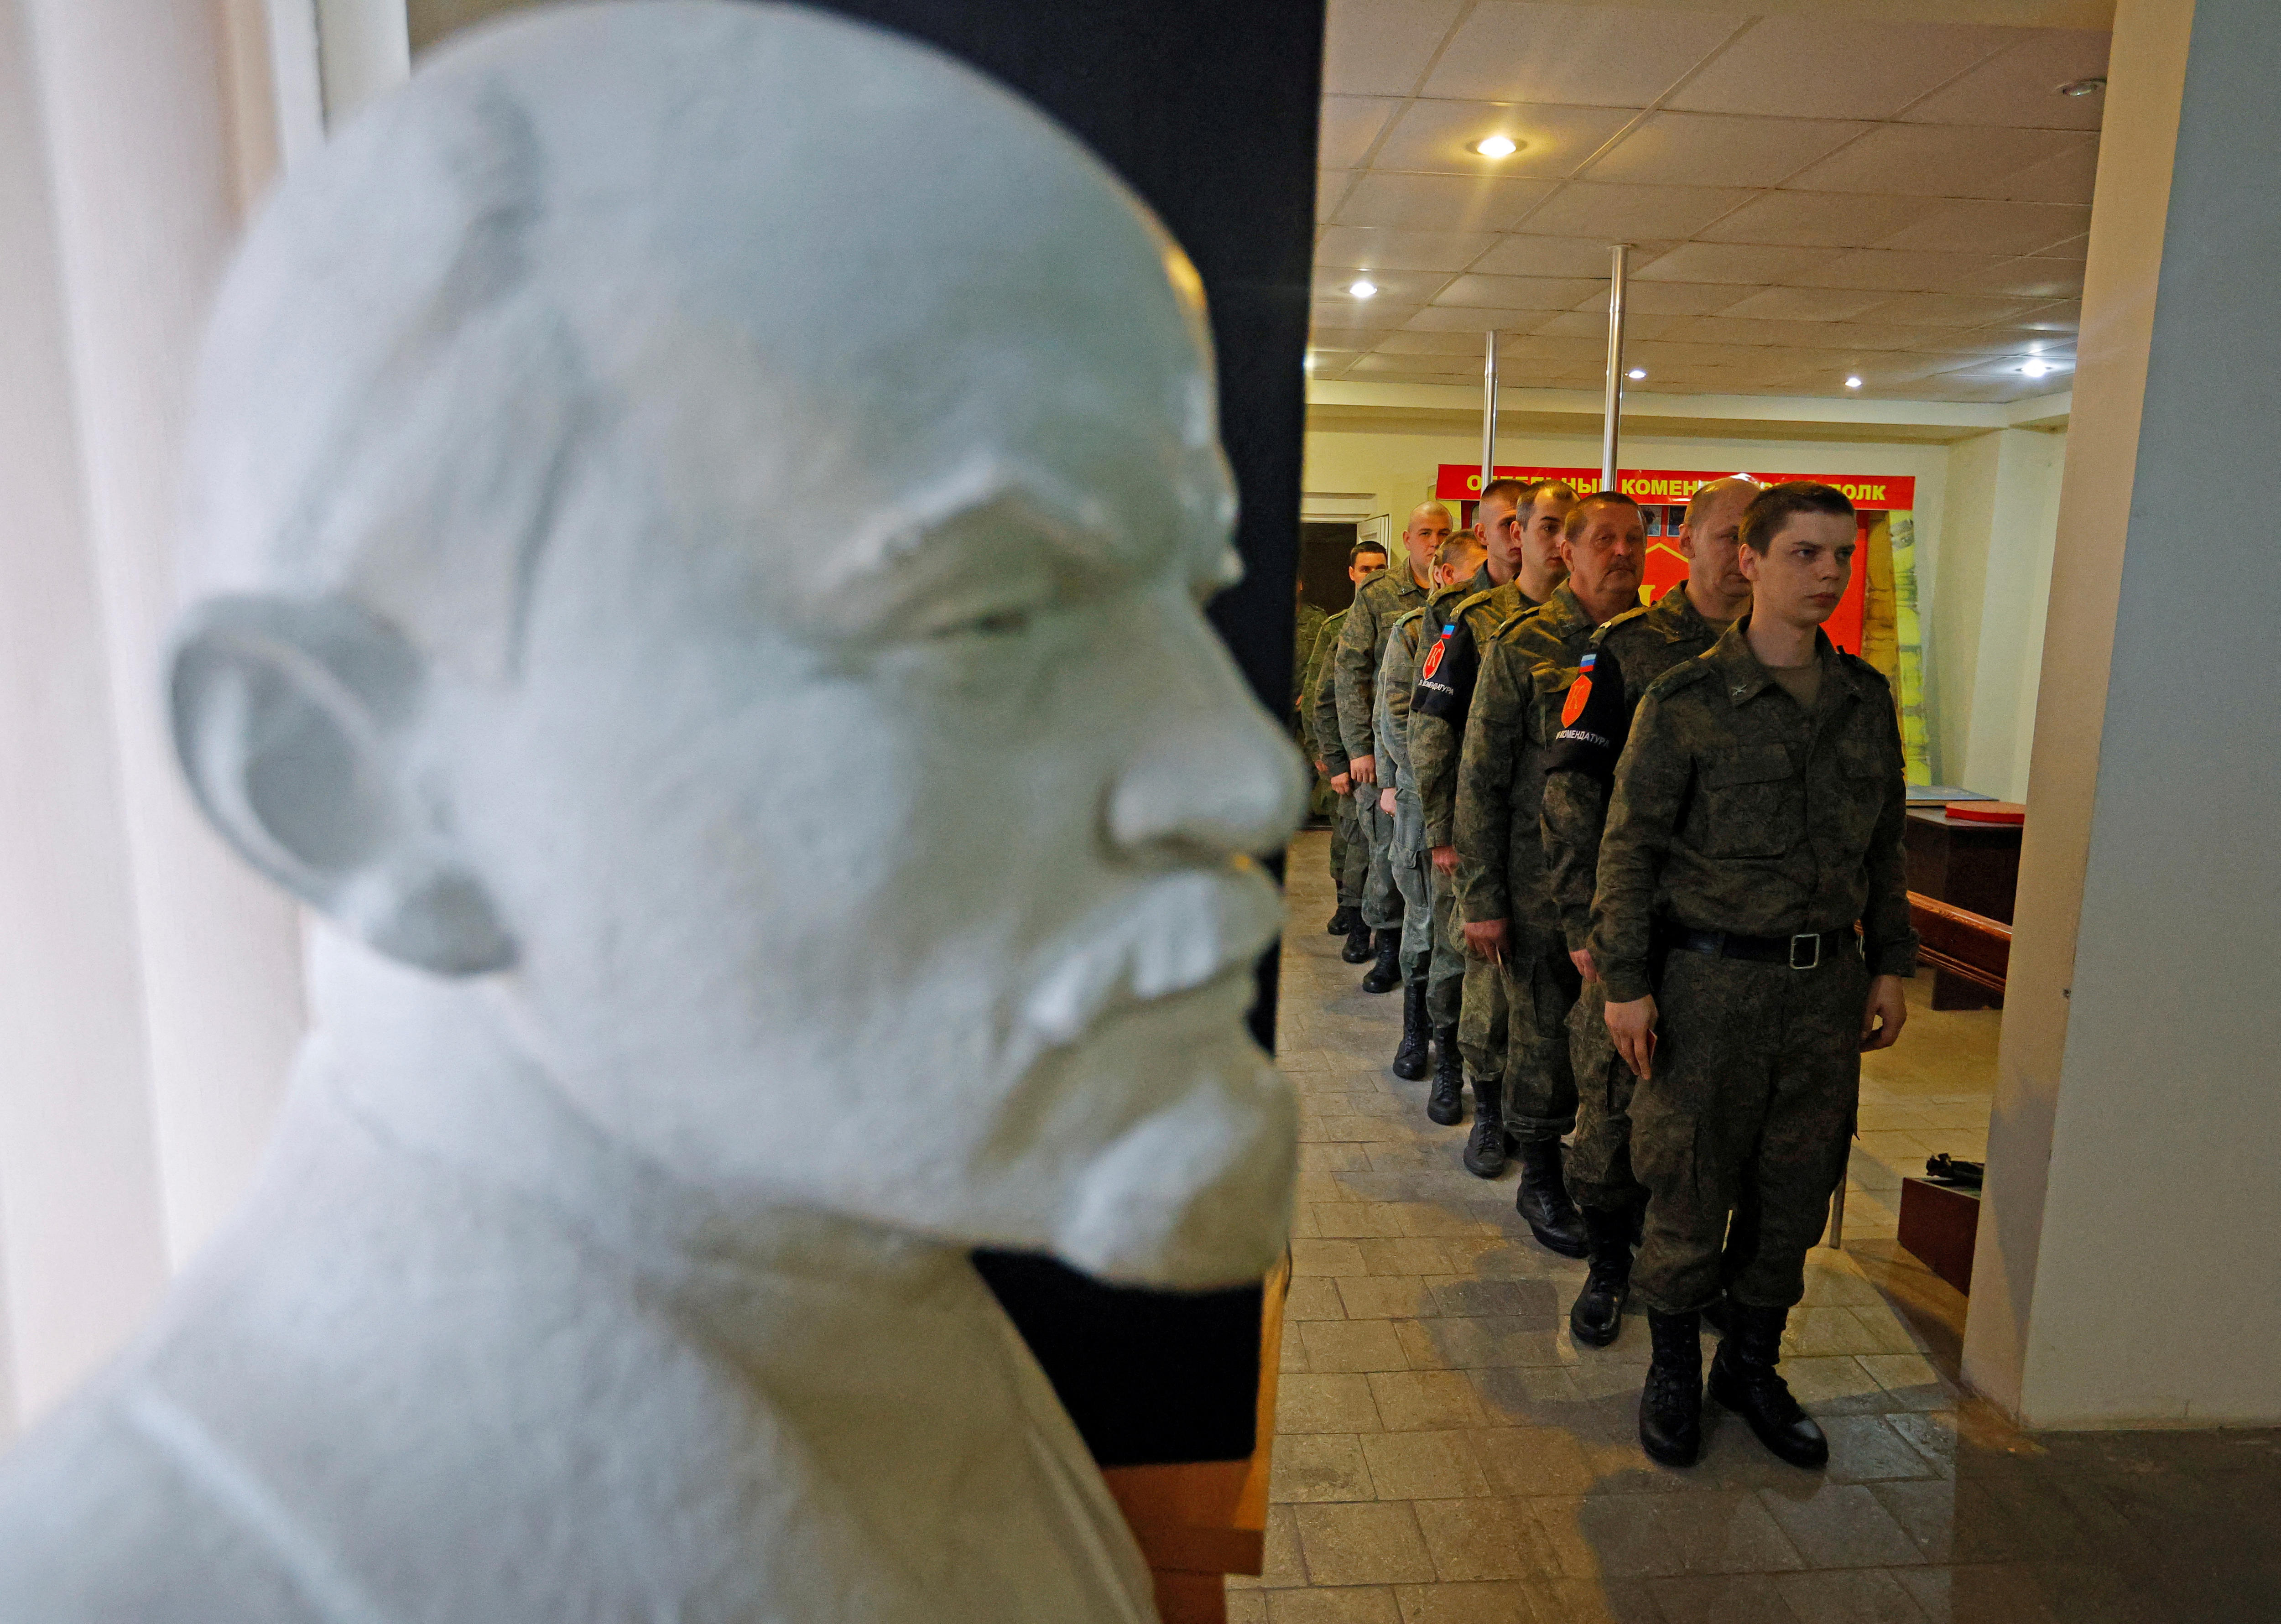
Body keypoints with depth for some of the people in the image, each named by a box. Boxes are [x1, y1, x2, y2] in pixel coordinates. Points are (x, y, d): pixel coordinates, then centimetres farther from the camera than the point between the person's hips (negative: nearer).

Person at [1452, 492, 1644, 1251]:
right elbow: (1481, 779, -6)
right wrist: (1481, 898, -9)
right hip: (1545, 882, -3)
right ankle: (1540, 1180, 27)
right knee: (1545, 1036, 8)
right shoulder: (1523, 647, -5)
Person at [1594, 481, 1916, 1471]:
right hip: (1712, 979, -4)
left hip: (1827, 980, 5)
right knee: (1690, 1189, 4)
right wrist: (1624, 982, -10)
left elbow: (1885, 846, 16)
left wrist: (1890, 964, 13)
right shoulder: (1685, 701, -7)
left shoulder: (1867, 700, 8)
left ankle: (1752, 1364, 33)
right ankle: (1673, 1371, 27)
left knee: (1797, 1189, 12)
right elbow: (1629, 847, -7)